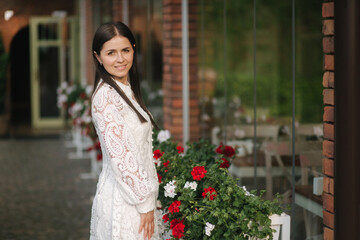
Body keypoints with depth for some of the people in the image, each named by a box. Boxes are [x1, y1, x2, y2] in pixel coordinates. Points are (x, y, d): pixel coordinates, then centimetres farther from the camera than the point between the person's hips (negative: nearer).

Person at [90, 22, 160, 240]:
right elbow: (119, 156, -20)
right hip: (122, 201, -9)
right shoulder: (106, 95, -16)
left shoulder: (127, 90, 13)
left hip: (137, 191, 9)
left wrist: (149, 197, 13)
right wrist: (145, 203, -17)